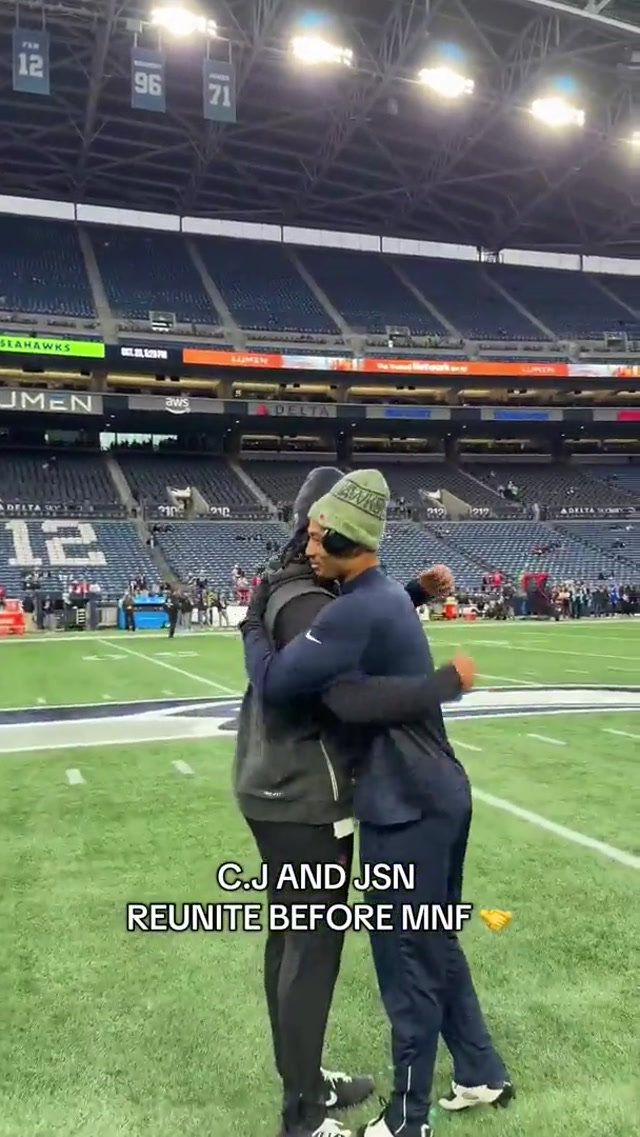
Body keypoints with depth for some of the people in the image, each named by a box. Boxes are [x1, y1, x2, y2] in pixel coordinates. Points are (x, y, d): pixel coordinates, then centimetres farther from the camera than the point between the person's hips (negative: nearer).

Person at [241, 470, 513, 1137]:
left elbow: (274, 684, -23)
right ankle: (481, 1075, 39)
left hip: (406, 807, -10)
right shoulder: (387, 595, 9)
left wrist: (253, 628, -7)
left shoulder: (356, 611, -23)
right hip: (439, 794, 10)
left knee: (407, 963, 6)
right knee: (437, 945, 23)